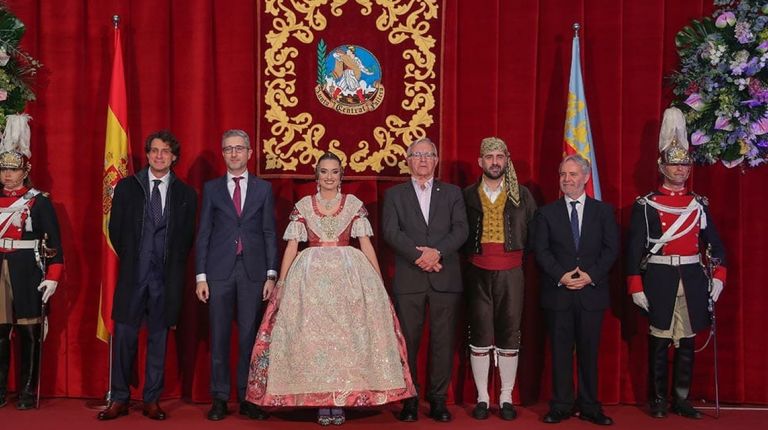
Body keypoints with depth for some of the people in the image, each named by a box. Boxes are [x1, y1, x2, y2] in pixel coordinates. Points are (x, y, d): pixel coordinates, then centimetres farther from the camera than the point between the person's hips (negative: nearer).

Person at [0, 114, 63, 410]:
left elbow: (54, 243, -4)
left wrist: (52, 277, -11)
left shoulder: (40, 201, -2)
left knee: (29, 332, 2)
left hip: (28, 273, -3)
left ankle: (28, 392, 10)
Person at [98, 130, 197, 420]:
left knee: (159, 338, 6)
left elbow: (187, 237, 10)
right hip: (133, 274, 0)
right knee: (124, 337, 0)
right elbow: (115, 230, 9)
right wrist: (129, 259, 8)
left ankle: (152, 400, 14)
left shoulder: (186, 194, 6)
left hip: (167, 277, 0)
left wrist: (173, 266, 5)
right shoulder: (127, 187, 6)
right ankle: (119, 399, 10)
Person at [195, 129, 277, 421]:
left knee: (250, 337, 2)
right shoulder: (211, 188, 9)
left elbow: (269, 233, 6)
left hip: (253, 271, 0)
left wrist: (271, 274, -1)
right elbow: (203, 233, 7)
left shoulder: (263, 188, 9)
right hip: (219, 271, 0)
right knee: (219, 337, 3)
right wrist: (201, 276, 0)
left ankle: (247, 398, 11)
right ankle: (219, 398, 11)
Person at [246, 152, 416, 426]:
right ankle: (321, 402, 7)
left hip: (349, 275, 0)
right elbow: (292, 246, 5)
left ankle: (340, 401, 7)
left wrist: (380, 281, -1)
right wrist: (281, 283, 0)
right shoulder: (303, 205, 7)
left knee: (346, 335, -2)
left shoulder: (354, 204, 7)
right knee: (313, 335, -2)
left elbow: (366, 244, 5)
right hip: (311, 276, 0)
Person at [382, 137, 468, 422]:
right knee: (408, 341, 1)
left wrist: (437, 252, -14)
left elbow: (461, 229, 2)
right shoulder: (394, 194, 11)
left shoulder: (452, 193, 14)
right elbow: (391, 232, -2)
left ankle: (438, 400, 10)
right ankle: (409, 401, 9)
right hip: (408, 279, -1)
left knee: (443, 341, 2)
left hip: (445, 278, 1)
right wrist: (418, 255, -14)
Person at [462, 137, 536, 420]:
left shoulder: (522, 195, 6)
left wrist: (520, 251, 0)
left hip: (511, 272, 0)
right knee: (479, 335, 3)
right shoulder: (467, 195, 4)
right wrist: (470, 254, -2)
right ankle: (482, 397, 12)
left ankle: (506, 397, 13)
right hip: (478, 272, 0)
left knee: (509, 335, 4)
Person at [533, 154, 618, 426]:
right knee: (561, 351, 3)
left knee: (589, 351, 5)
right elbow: (541, 251, 0)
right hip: (558, 292, 0)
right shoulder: (546, 213, 7)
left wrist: (591, 275, -11)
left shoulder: (603, 211, 8)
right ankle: (561, 406, 10)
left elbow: (611, 249, 2)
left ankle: (589, 407, 13)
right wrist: (561, 276, -13)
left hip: (592, 291, 0)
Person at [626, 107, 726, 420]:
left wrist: (718, 276, 1)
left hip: (692, 281, 4)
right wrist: (636, 287, -10)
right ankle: (658, 400, 13)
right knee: (658, 343, 3)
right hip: (659, 281, -3)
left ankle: (682, 400, 17)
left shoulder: (699, 204, 9)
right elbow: (634, 249, -5)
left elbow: (715, 244, 12)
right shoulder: (645, 205, -2)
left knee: (686, 344, 8)